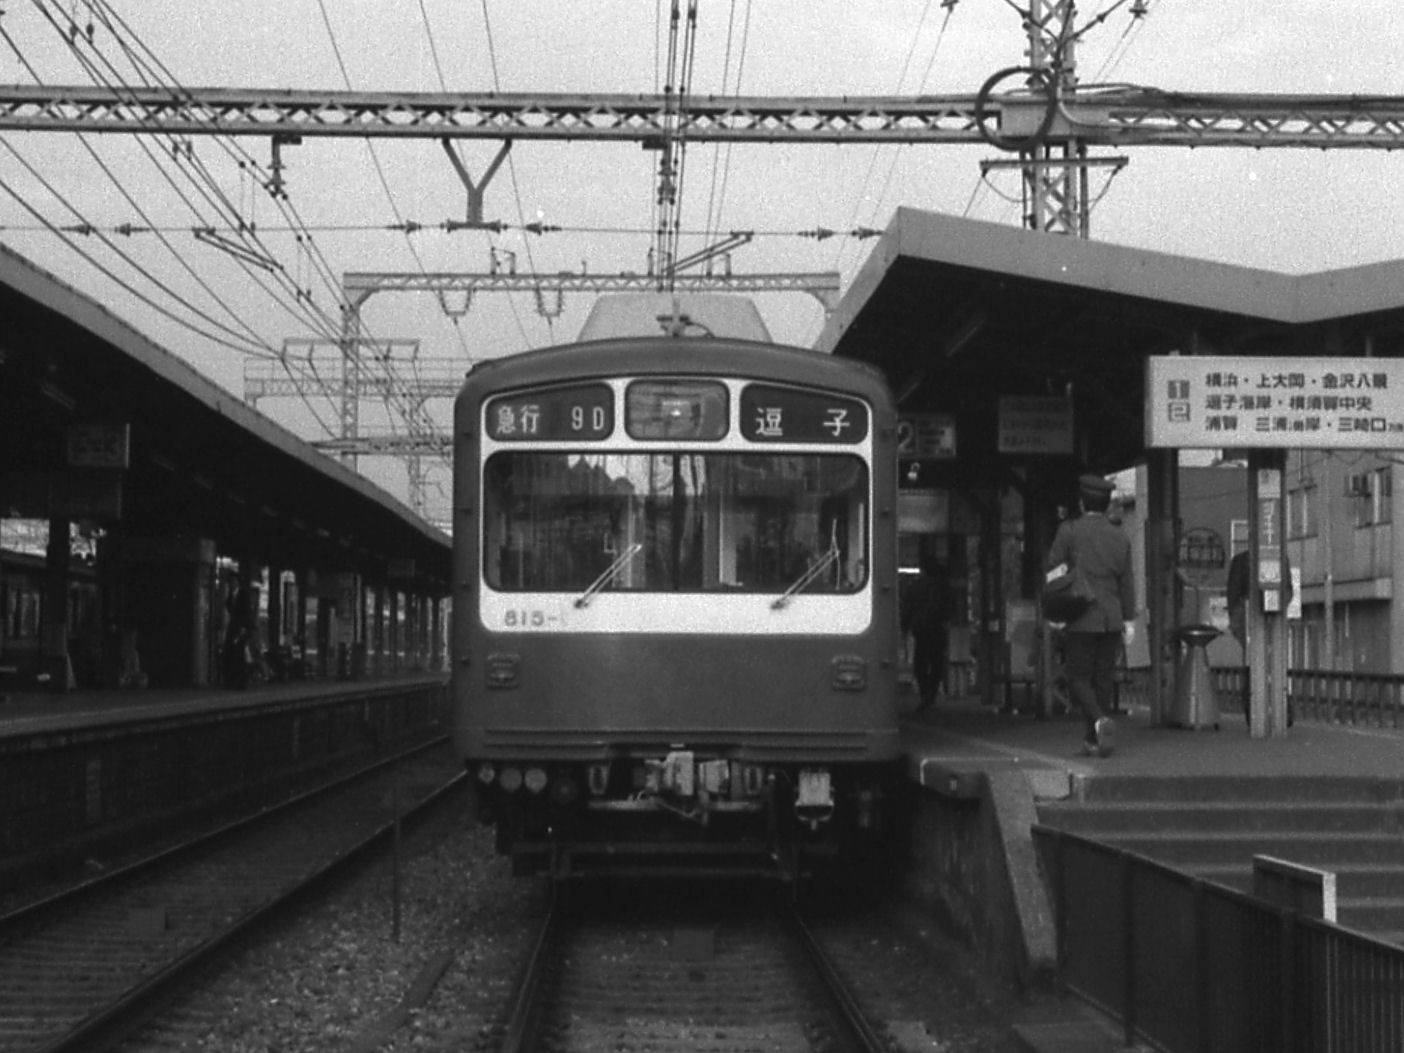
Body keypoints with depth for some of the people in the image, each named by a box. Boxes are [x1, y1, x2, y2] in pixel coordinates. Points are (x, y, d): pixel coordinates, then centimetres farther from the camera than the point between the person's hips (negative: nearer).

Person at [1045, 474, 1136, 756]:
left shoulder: (1069, 531, -6)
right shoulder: (1120, 537, 5)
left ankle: (1099, 721, -24)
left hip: (1081, 619, -4)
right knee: (1103, 678, 10)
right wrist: (1129, 621, 8)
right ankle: (1093, 740, 11)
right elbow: (1126, 581, 6)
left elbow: (1052, 571, -6)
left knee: (1079, 678, 1)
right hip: (1111, 619, 4)